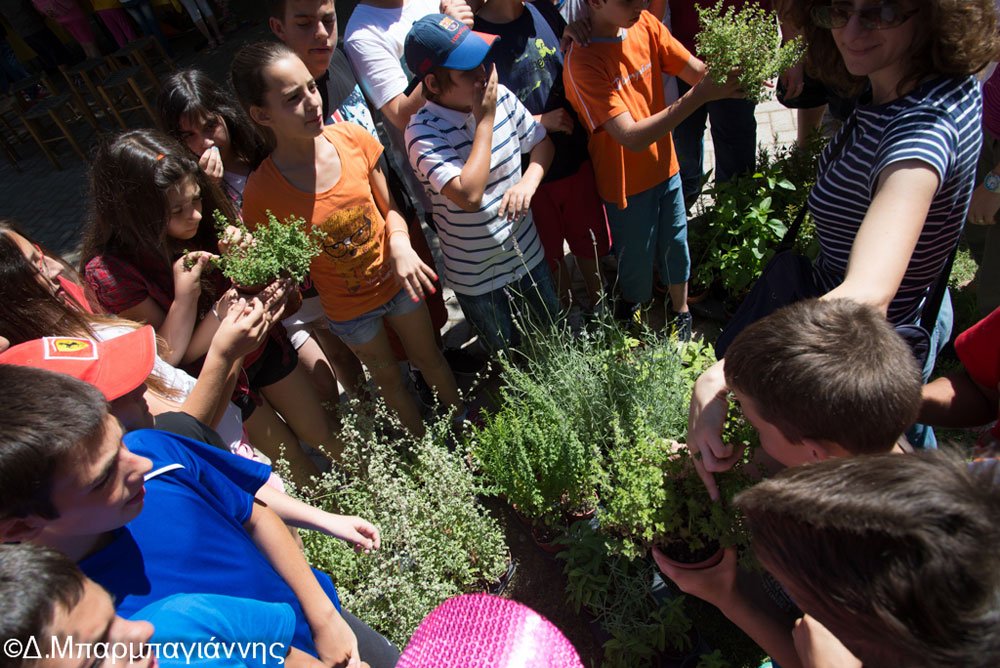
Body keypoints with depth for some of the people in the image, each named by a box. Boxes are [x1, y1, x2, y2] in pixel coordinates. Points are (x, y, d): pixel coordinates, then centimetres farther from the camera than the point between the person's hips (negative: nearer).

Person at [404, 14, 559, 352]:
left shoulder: (500, 96, -9)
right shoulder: (423, 133, -25)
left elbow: (541, 142, 5)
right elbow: (469, 195, -37)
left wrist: (528, 181, -18)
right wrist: (485, 119, -29)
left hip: (528, 253, 5)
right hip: (477, 275, -5)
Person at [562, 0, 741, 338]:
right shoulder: (581, 64, -26)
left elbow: (697, 71, -10)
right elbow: (632, 138, -32)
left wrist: (729, 73, -33)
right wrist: (700, 95, -38)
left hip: (665, 166, 5)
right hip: (626, 183, -5)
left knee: (675, 246, 19)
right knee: (637, 260, 14)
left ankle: (681, 311, 44)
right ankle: (630, 310, 46)